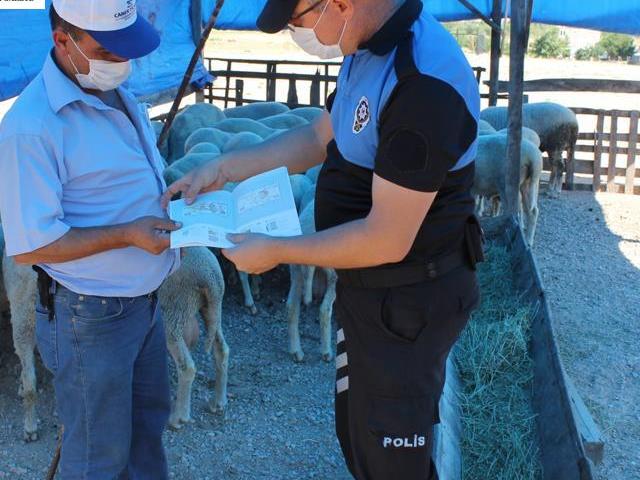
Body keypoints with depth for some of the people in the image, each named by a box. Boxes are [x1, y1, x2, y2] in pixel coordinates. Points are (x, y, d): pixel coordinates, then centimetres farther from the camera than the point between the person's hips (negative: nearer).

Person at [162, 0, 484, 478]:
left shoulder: (424, 81, -31)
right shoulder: (371, 49, 0)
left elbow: (387, 240, -29)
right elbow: (319, 137, 14)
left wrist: (276, 252, -18)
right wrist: (224, 168, 5)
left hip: (407, 304, -9)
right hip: (368, 291, 9)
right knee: (358, 436, 26)